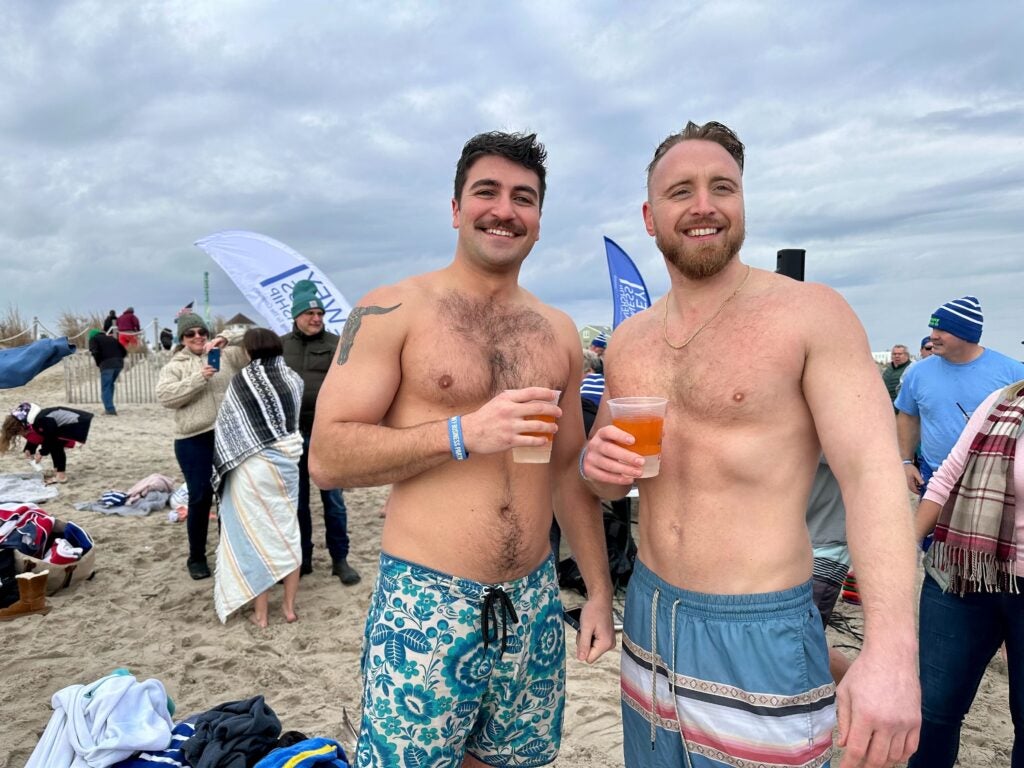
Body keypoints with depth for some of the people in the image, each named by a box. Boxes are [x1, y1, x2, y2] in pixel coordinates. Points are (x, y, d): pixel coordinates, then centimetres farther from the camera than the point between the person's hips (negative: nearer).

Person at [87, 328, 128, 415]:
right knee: (110, 385, 21)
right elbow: (124, 352, 20)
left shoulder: (93, 339, 13)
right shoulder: (111, 338, 28)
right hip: (119, 363, 5)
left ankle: (110, 409, -8)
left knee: (105, 388, 1)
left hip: (107, 364, -5)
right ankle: (109, 407, 21)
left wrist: (98, 364, 6)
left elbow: (95, 352, -7)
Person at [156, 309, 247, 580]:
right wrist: (199, 378, -17)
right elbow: (164, 396, -7)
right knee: (200, 497, 3)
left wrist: (225, 338, -13)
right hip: (194, 441, -1)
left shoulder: (226, 355, 11)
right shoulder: (175, 366, 9)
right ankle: (197, 558, 19)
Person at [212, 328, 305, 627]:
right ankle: (289, 605, 21)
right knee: (287, 530, 13)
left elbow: (225, 424, 1)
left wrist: (226, 461, 14)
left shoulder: (241, 380, -5)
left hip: (252, 464, -3)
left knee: (254, 533, 6)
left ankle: (260, 612, 13)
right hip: (287, 460, 3)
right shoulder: (293, 378, 1)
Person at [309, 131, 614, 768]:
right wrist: (463, 435, -22)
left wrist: (600, 591, 12)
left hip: (535, 606, 5)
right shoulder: (393, 311, -7)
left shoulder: (559, 332, 8)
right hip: (425, 607, -4)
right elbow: (327, 458, -12)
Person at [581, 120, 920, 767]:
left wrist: (891, 648, -29)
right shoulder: (627, 342, 6)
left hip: (761, 633, -5)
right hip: (650, 614, 5)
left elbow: (872, 473, -18)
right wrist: (597, 465, -8)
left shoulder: (811, 314, -10)